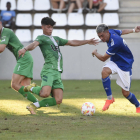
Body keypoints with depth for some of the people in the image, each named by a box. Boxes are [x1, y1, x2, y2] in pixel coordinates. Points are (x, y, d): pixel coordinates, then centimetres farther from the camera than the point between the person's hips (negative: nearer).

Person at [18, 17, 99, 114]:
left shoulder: (56, 39, 30)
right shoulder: (41, 38, 6)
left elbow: (72, 43, 37)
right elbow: (34, 44, -15)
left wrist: (88, 42, 36)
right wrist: (25, 49, -38)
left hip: (58, 72, 7)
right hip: (49, 70, -7)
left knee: (58, 100, -7)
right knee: (45, 93, -29)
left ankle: (34, 106, 4)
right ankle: (31, 88, 3)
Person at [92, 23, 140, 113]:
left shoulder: (115, 43, -33)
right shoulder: (111, 31, -8)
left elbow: (103, 58, -21)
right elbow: (122, 32, 14)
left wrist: (95, 53, -1)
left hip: (125, 65, -7)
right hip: (115, 62, 7)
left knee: (125, 93, -2)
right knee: (105, 71, -27)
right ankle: (110, 98, -17)